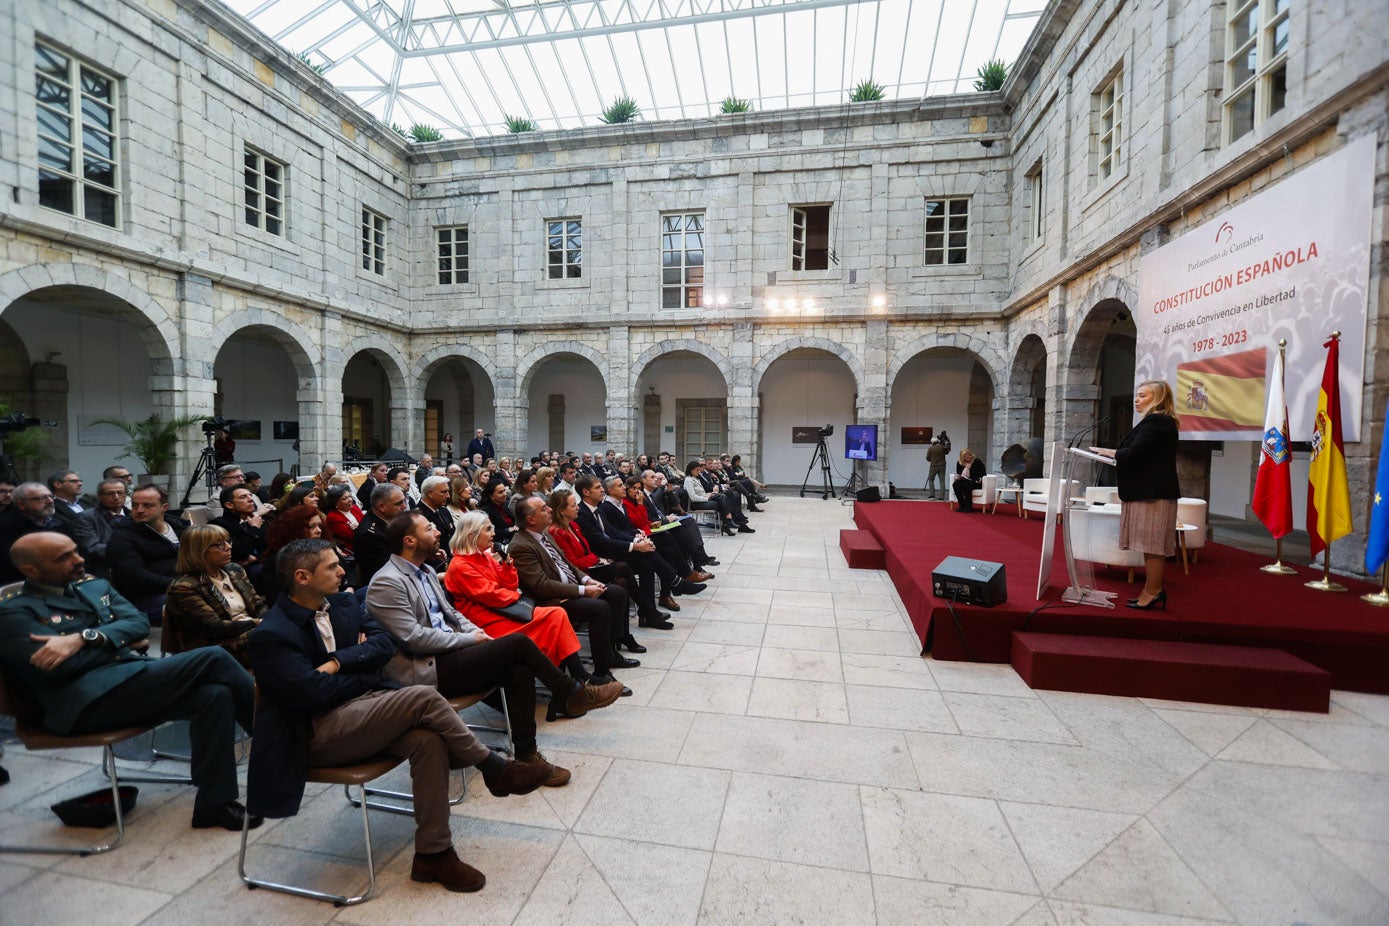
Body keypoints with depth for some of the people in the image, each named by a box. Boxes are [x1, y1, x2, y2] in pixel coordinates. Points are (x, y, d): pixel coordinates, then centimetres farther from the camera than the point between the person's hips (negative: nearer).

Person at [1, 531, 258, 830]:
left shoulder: (96, 586, 19)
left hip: (137, 681, 7)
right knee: (213, 658, -24)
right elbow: (60, 665, -13)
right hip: (90, 701, -7)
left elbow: (140, 623, 5)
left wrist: (84, 638, -11)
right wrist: (119, 640, 0)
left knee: (215, 694, -21)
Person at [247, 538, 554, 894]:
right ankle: (495, 769, -10)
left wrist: (339, 662, -13)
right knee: (423, 697, -27)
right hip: (319, 734, -6)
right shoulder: (271, 636, -12)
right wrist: (363, 662, -6)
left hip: (365, 709, 7)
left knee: (428, 741, -23)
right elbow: (314, 693, -20)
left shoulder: (344, 603, 9)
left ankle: (433, 853, -8)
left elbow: (385, 644, 2)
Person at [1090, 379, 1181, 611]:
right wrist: (1115, 456, 11)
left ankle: (1152, 592, 1)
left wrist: (1107, 452, -6)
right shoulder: (1162, 421, 20)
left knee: (1151, 543, -5)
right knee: (1152, 544, 13)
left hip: (1151, 493, -11)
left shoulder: (1154, 422, -14)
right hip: (1151, 490, 11)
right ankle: (1153, 591, 18)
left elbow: (1134, 454, -20)